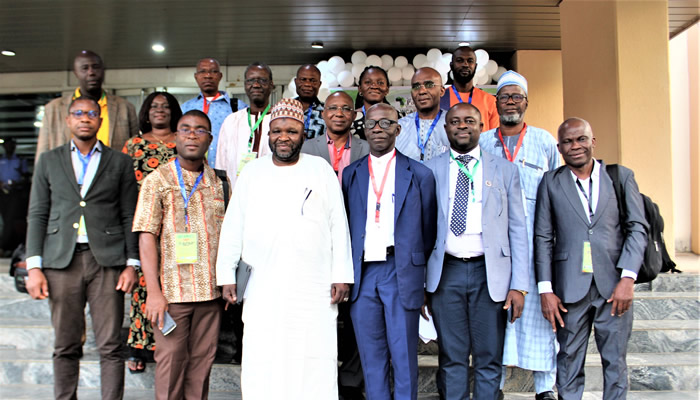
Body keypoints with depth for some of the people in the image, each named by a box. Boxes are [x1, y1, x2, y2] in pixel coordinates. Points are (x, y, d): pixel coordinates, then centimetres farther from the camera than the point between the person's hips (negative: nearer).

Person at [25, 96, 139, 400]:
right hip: (61, 260, 1)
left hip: (107, 260, -1)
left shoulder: (119, 162, 10)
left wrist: (132, 264, -2)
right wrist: (34, 266, 1)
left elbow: (130, 216, 7)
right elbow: (37, 215, 10)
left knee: (110, 346, -1)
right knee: (65, 346, 6)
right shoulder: (49, 161, 14)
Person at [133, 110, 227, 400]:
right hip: (173, 289, -3)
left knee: (202, 360, 11)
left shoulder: (218, 182, 10)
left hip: (210, 289, 3)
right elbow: (147, 236, -5)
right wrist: (154, 291, -12)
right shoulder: (158, 179, 0)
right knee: (171, 360, 4)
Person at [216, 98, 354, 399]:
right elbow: (233, 228, 9)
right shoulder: (252, 172, 8)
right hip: (263, 288, 1)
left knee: (314, 361, 1)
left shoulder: (321, 170, 5)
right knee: (261, 363, 2)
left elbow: (339, 225, 3)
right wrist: (227, 275, 4)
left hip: (314, 288, -1)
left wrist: (342, 275, -1)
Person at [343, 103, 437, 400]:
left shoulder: (419, 175, 4)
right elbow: (343, 224, 11)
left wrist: (414, 266, 6)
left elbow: (428, 229, 8)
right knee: (371, 358, 11)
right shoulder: (350, 174, 10)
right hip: (362, 274, 2)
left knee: (404, 357, 4)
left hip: (401, 273, -2)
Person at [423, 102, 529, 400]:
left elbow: (517, 229, 5)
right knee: (452, 358, 6)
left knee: (489, 360, 7)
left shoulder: (504, 170, 9)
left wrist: (519, 285, -2)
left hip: (490, 273, 1)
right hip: (446, 272, 0)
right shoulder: (429, 170, 8)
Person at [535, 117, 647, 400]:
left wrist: (627, 278, -8)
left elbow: (637, 228, 3)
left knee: (615, 361, 7)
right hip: (570, 287, 0)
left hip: (614, 285, 0)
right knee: (569, 360, 7)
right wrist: (545, 289, -2)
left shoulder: (622, 176, 8)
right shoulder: (551, 182, 7)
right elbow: (543, 238, 4)